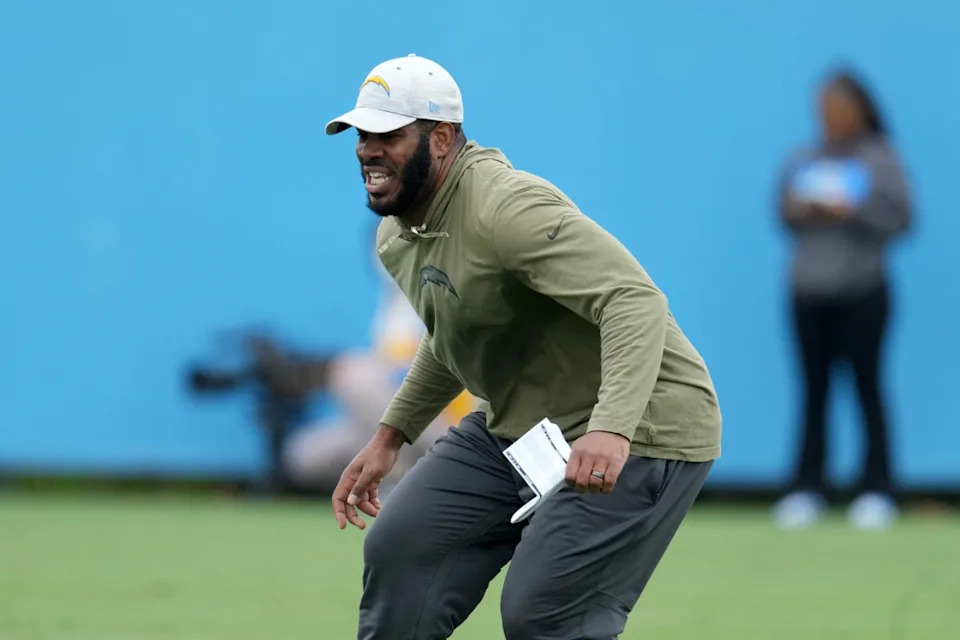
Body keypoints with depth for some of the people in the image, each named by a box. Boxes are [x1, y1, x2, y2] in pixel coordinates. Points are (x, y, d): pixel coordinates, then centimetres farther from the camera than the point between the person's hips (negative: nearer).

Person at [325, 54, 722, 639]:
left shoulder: (506, 208, -25)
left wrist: (610, 428, -47)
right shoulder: (397, 235, 7)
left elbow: (636, 301, -35)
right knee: (399, 551, 3)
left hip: (631, 434, -10)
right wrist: (390, 436, 21)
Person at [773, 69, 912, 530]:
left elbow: (899, 218, -5)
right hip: (809, 291, 3)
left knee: (867, 384, -4)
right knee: (814, 389, 2)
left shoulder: (880, 159, 0)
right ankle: (806, 488, 5)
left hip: (862, 293, -3)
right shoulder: (801, 162, 10)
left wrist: (852, 213, -17)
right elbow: (784, 215, 12)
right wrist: (799, 212, -9)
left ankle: (877, 489, -1)